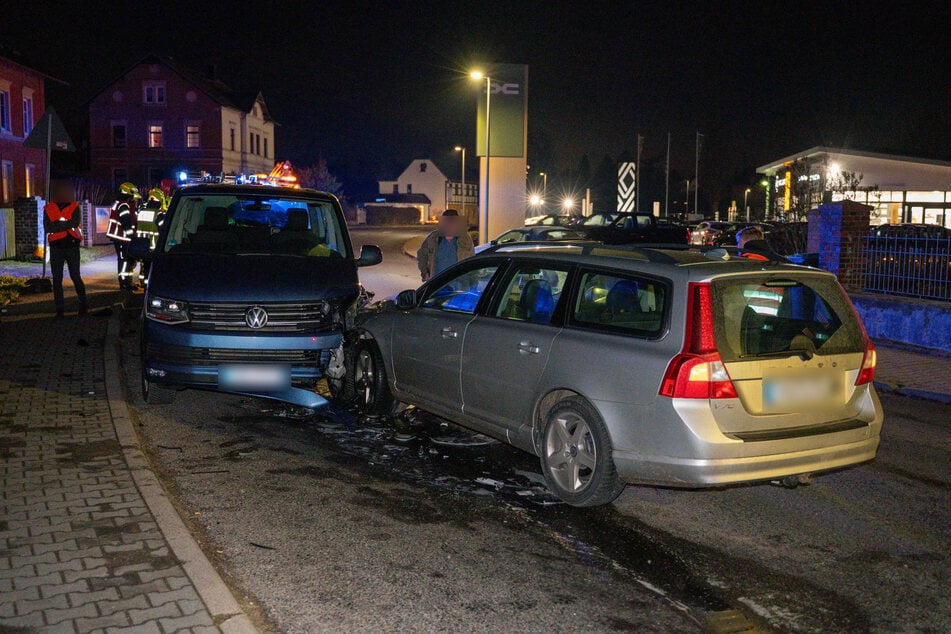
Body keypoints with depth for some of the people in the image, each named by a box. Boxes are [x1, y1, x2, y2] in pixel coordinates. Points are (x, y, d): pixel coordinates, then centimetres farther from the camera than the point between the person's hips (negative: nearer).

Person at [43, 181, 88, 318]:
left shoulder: (75, 207, 2)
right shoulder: (48, 208, 4)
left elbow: (76, 223, -16)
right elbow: (47, 228, -8)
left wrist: (57, 225, -13)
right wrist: (67, 225, -14)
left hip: (72, 246, -2)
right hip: (56, 248, 2)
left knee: (75, 277, 1)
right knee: (57, 279, 3)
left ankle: (83, 304, 16)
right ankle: (59, 309, 8)